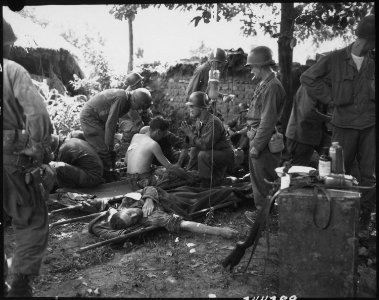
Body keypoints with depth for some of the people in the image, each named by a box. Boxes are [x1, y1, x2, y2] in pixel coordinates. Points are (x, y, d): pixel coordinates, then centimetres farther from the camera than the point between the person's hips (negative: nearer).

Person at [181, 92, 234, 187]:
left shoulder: (213, 122, -27)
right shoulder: (199, 120, 2)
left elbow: (205, 145, -31)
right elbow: (197, 142, 2)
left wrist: (190, 134, -22)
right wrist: (188, 133, -16)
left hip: (225, 154, -9)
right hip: (213, 152, 9)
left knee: (203, 155, -29)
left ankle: (206, 185, -12)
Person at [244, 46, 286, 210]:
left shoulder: (272, 87, -17)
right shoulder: (263, 85, 13)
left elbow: (268, 121, -21)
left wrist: (256, 146, -19)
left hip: (264, 142, -10)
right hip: (257, 138, 10)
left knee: (262, 180, -1)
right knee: (257, 177, 18)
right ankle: (261, 208, 31)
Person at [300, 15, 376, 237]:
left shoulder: (372, 62, 2)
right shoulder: (336, 59, -4)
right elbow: (308, 78, 2)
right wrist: (331, 97, -2)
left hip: (370, 126, 2)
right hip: (344, 124, -2)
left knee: (369, 175, 4)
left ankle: (364, 221, 17)